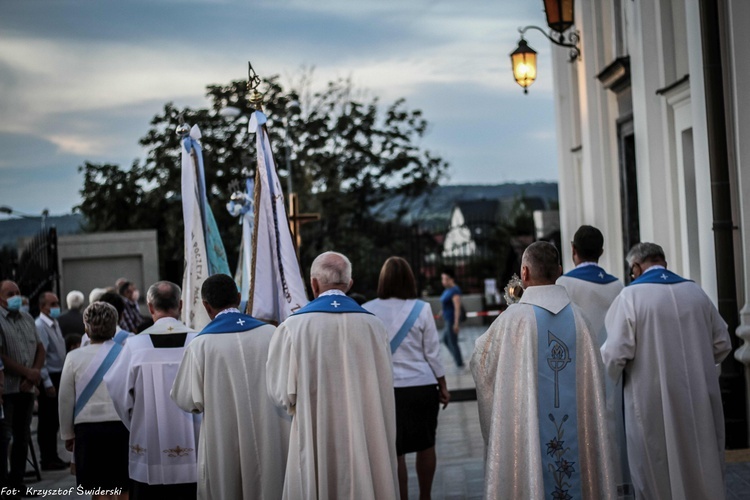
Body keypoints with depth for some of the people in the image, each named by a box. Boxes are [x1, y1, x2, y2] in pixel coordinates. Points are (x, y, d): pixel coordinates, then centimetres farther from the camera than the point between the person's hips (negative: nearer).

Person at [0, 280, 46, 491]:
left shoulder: (27, 318, 12)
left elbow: (40, 348, 14)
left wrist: (35, 372, -3)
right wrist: (28, 372, -12)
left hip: (27, 387, 7)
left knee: (22, 436, 12)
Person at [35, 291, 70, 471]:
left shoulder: (55, 324, 12)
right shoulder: (40, 326, -15)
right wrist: (47, 383, -19)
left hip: (58, 376, 9)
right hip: (48, 378, -9)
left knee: (54, 420, 14)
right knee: (47, 421, -1)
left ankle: (53, 457, 22)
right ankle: (47, 460, 7)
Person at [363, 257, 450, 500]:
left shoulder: (367, 311, -4)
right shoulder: (421, 309, -4)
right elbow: (432, 353, -1)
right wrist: (443, 386, 9)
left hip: (387, 388, 0)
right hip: (422, 386, 1)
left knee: (396, 452, 6)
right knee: (426, 445, 17)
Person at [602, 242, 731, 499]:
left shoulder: (631, 296, -10)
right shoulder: (694, 290, 5)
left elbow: (616, 352, -15)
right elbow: (722, 343, 10)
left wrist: (603, 379, 5)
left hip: (655, 403, -4)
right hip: (700, 400, 4)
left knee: (658, 474, 6)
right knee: (703, 468, 16)